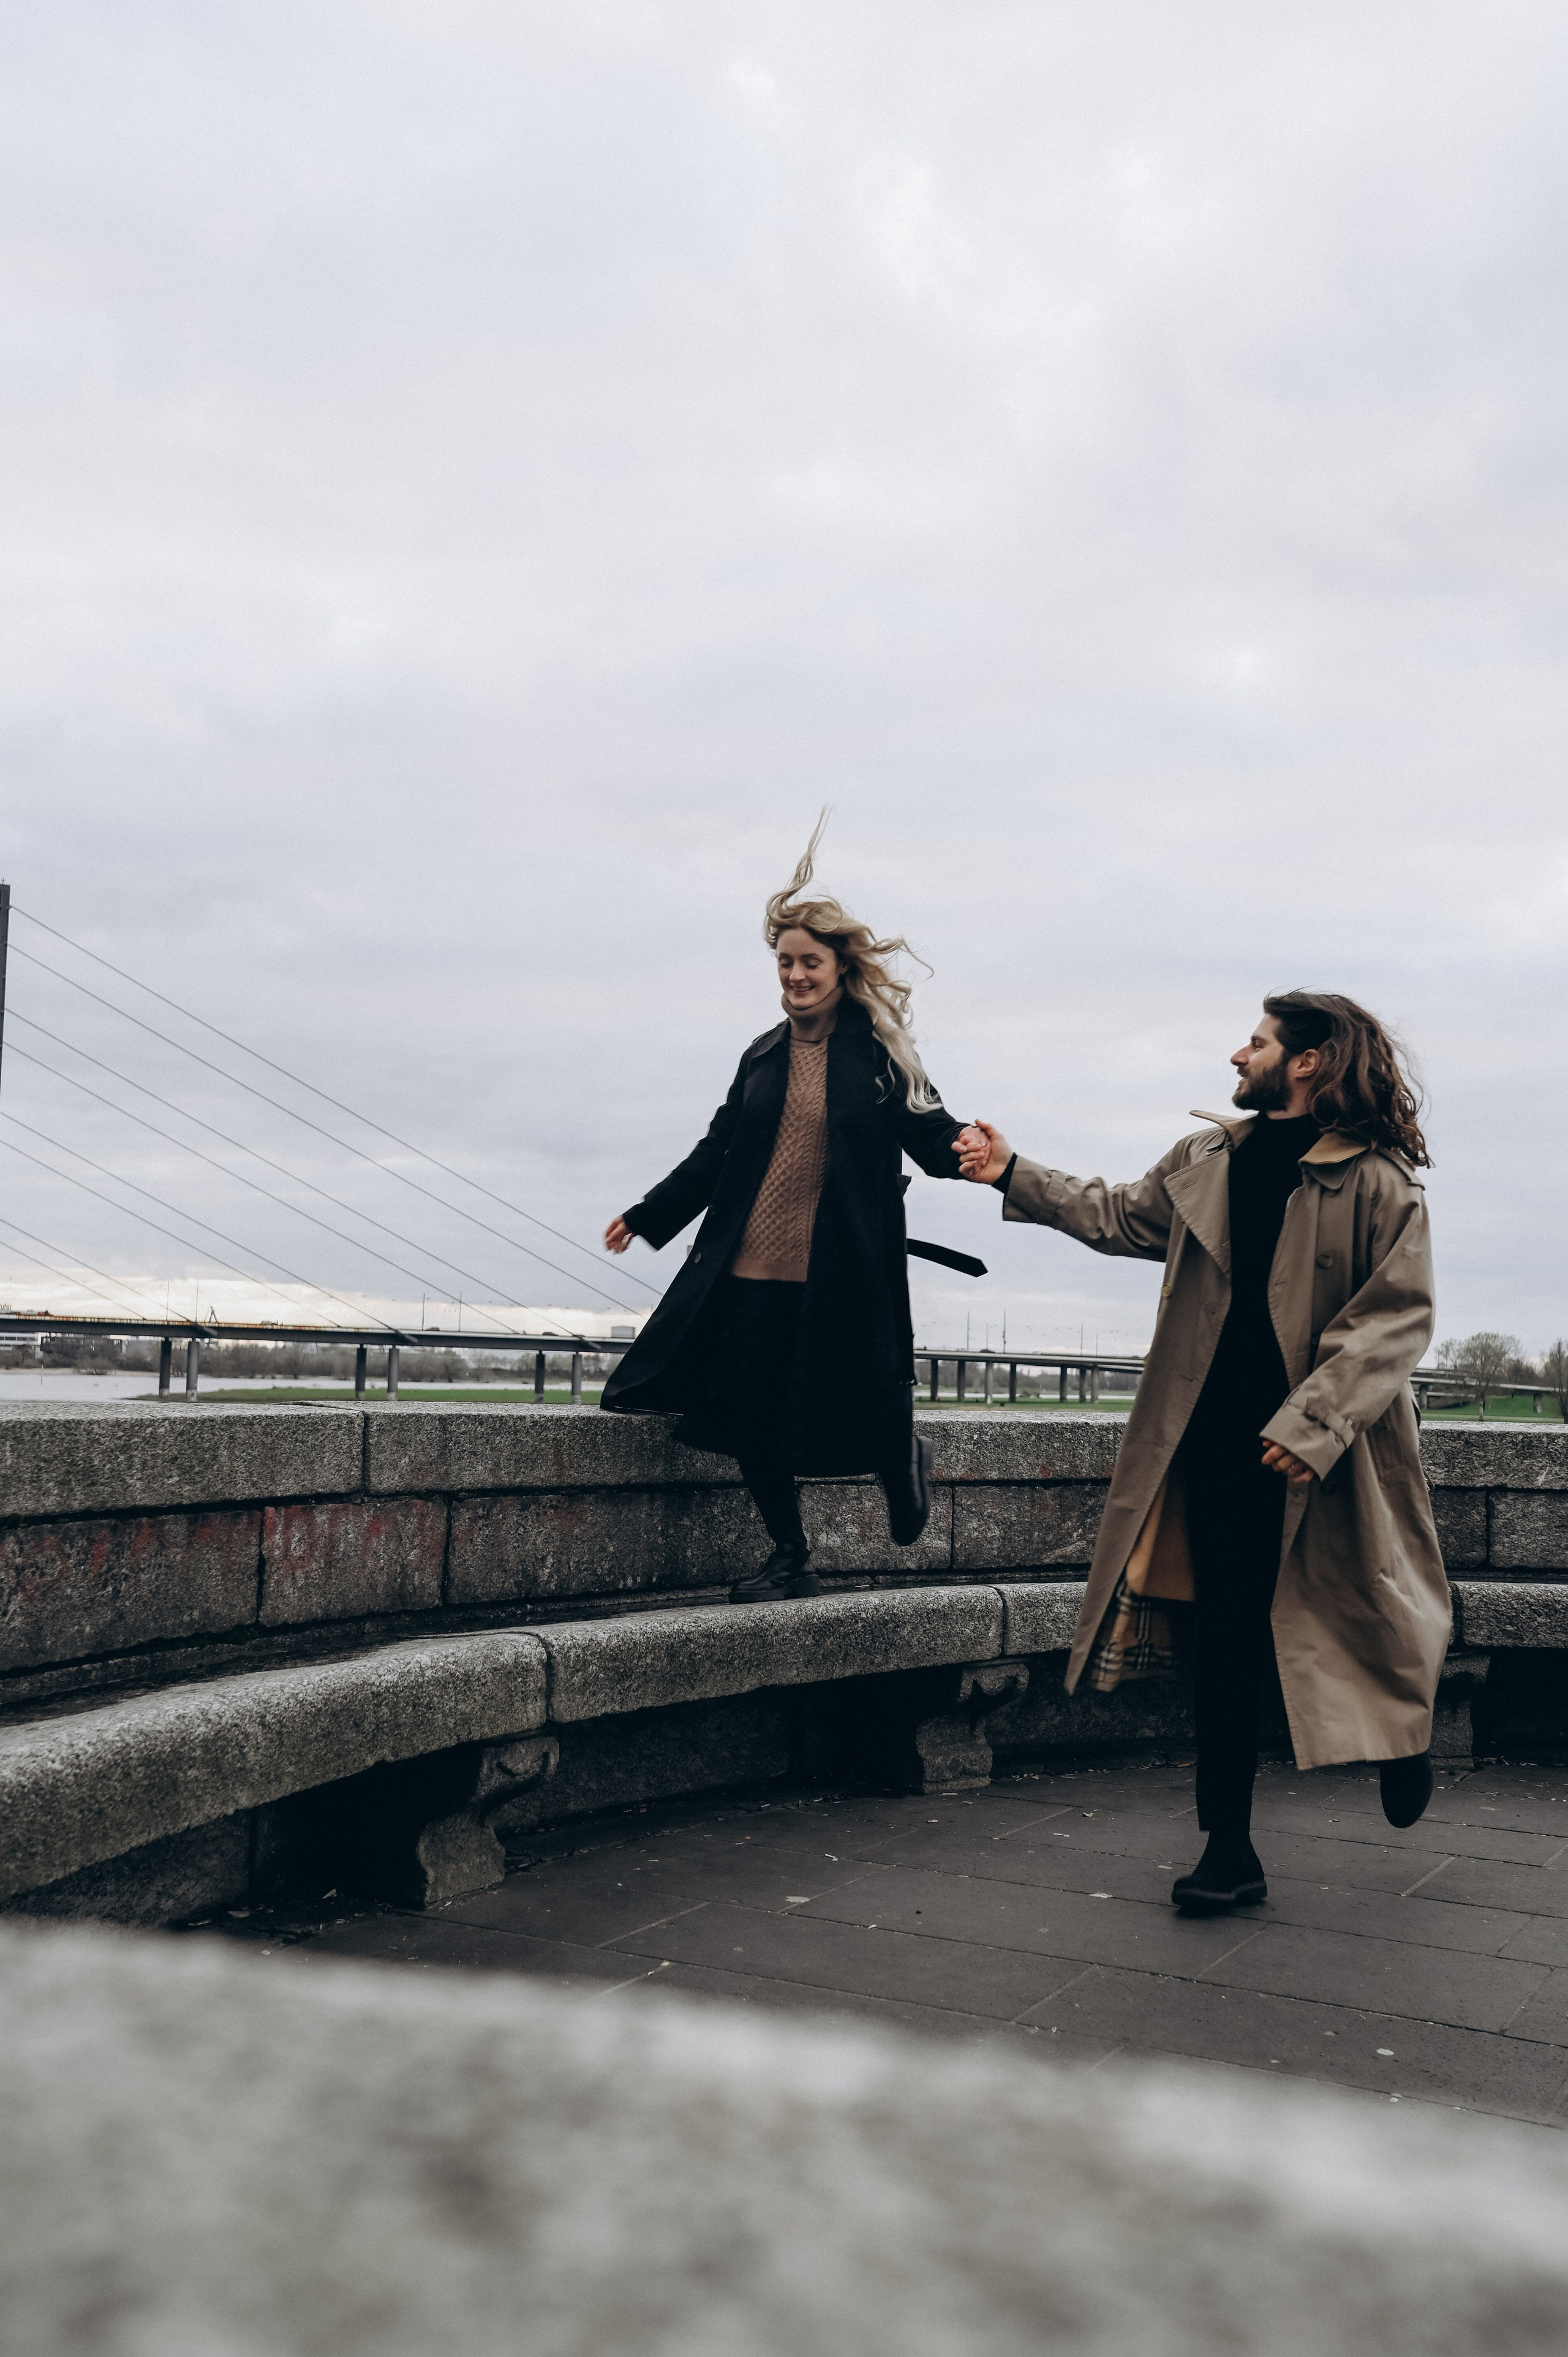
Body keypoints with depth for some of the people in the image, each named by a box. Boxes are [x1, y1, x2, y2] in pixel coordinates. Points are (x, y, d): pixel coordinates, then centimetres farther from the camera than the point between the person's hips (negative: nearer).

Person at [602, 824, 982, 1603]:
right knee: (749, 1418, 2)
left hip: (841, 1277, -4)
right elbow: (718, 1150, 20)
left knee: (848, 1414, -3)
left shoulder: (879, 1054, 0)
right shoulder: (764, 1057, 13)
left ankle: (906, 1465, 35)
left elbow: (928, 1132, -5)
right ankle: (791, 1560, 20)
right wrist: (648, 1215, 22)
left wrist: (964, 1148, -29)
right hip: (751, 1273, 5)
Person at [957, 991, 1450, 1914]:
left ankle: (1406, 1735, 47)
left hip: (1329, 1456, -4)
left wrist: (1313, 1422, -21)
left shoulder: (1378, 1181, -10)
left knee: (1368, 1621, 12)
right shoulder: (1207, 1162, 9)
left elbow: (1398, 1315, -14)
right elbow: (1123, 1217, 24)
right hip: (1221, 1445, 5)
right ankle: (1230, 1852, 16)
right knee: (1226, 1649, 6)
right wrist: (1015, 1175, 24)